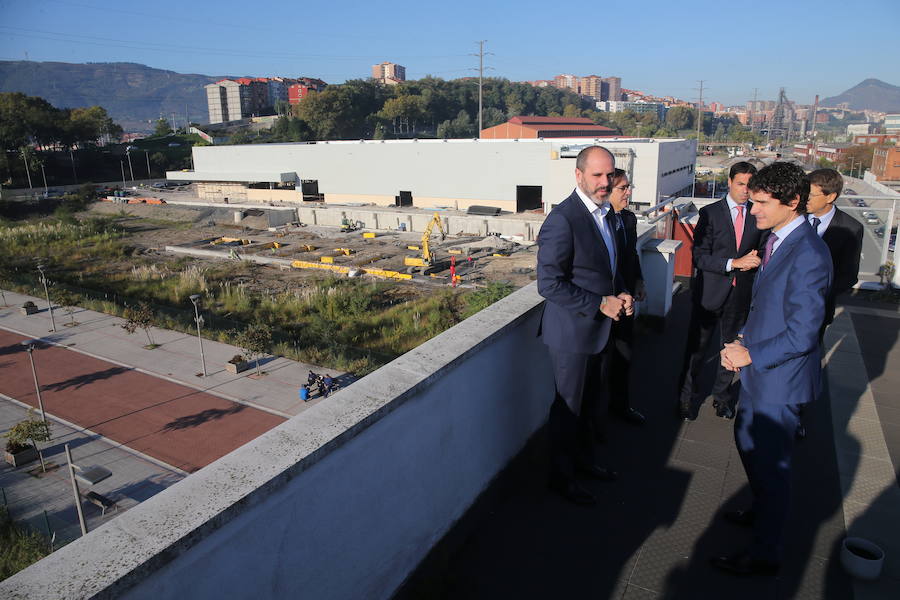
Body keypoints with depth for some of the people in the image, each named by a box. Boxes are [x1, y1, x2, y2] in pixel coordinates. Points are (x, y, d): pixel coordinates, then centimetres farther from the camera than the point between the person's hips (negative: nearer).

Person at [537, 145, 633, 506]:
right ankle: (562, 477, 29)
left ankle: (584, 460, 44)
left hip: (600, 327, 8)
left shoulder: (606, 213, 7)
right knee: (568, 407, 9)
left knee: (593, 404, 22)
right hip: (572, 331, -8)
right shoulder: (562, 220, -22)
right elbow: (549, 284, -24)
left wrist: (621, 295, 1)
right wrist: (600, 304, -21)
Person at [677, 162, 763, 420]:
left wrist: (755, 261, -11)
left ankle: (722, 395, 35)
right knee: (696, 347, 7)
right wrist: (735, 262, -23)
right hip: (710, 292, -3)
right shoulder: (710, 213, -7)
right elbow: (699, 257, -13)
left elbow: (762, 251, 12)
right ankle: (686, 396, 24)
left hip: (741, 294, 3)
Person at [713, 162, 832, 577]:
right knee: (747, 442, 25)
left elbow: (802, 334, -25)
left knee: (770, 463, 5)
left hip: (780, 379, -9)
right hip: (759, 370, 9)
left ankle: (765, 554, 25)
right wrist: (742, 343, 3)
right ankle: (763, 511, 49)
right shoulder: (776, 239, 4)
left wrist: (751, 355, -16)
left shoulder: (808, 254, -26)